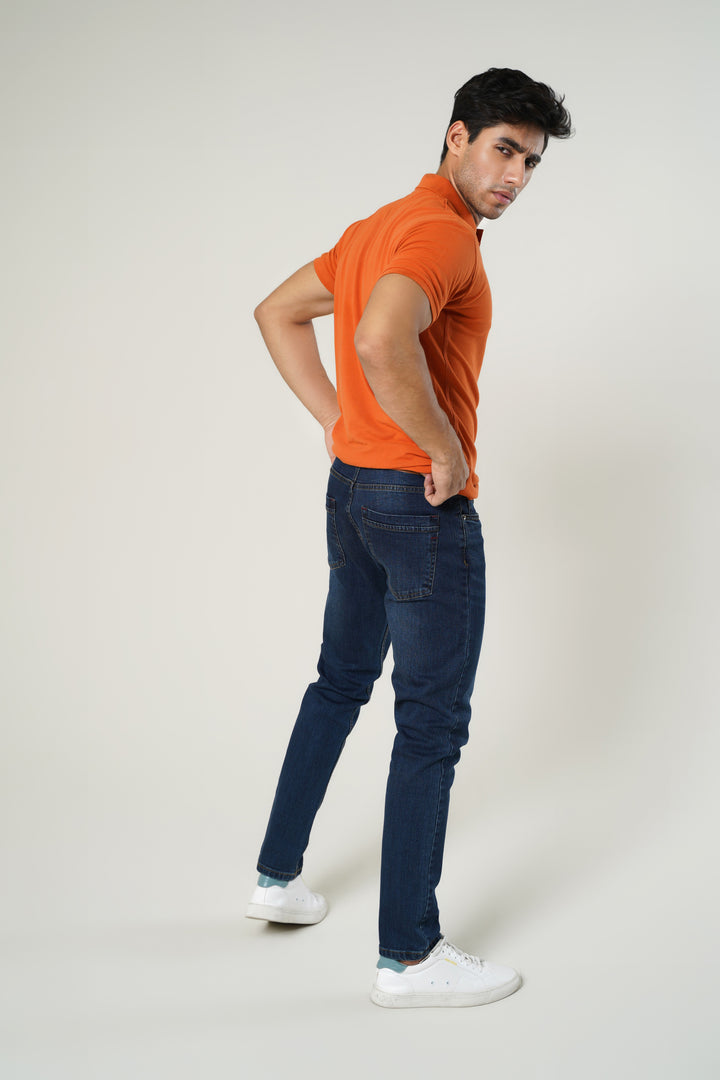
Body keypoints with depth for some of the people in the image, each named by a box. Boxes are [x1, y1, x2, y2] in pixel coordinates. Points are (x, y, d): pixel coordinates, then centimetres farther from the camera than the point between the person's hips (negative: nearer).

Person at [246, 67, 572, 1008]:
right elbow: (382, 343, -36)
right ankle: (408, 955, 8)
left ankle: (279, 876, 34)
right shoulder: (444, 232, -17)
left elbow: (279, 314, 20)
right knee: (433, 724, -1)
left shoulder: (379, 226, 13)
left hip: (352, 488, 10)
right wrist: (447, 452, -22)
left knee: (341, 685, 22)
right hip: (424, 506, -10)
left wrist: (339, 422, 13)